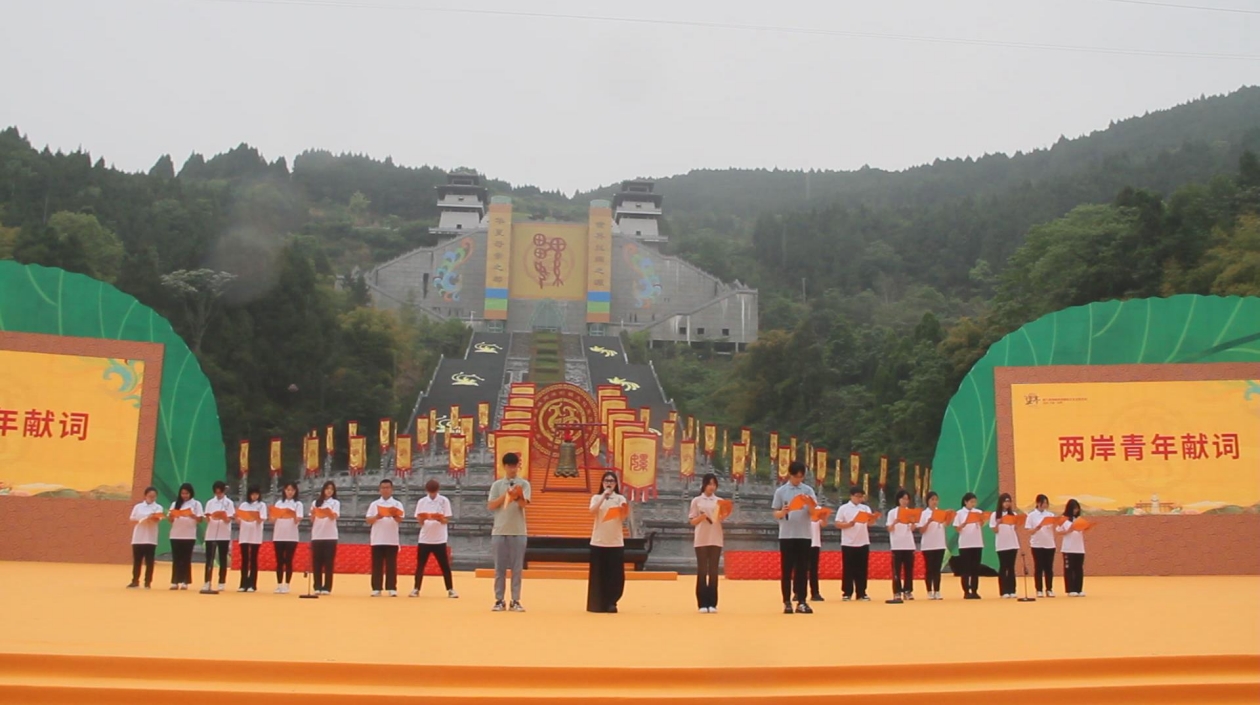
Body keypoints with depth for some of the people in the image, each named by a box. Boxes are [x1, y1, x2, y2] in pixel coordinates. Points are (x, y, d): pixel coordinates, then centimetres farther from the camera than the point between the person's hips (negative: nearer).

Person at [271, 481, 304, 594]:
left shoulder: (298, 504, 2)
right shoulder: (279, 503, 10)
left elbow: (297, 521, -8)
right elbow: (273, 521, 6)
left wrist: (295, 516, -29)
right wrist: (273, 516, -15)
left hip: (291, 536, -3)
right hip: (278, 536, 3)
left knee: (288, 561, 0)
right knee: (279, 561, 5)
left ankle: (286, 585, 4)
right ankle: (279, 585, 10)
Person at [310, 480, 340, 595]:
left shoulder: (335, 502, 4)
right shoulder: (316, 503, 12)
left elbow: (334, 516, -13)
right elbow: (312, 520, 10)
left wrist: (330, 513, -35)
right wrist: (313, 514, -12)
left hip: (330, 536, -3)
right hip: (317, 536, 3)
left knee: (328, 563, -3)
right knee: (316, 562, 2)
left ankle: (327, 587, -1)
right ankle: (317, 587, 8)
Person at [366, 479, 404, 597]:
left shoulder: (397, 504, 5)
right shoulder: (374, 504, 9)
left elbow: (400, 520, -7)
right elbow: (368, 521, 3)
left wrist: (394, 515, -29)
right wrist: (376, 517, -17)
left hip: (392, 540, -1)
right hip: (377, 540, 1)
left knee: (391, 565, 0)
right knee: (377, 565, 2)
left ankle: (392, 588, 3)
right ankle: (376, 588, 7)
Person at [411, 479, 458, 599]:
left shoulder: (444, 501, -2)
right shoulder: (421, 502, 3)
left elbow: (447, 520, -4)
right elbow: (419, 521, 2)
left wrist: (440, 519, -26)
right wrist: (422, 519, -21)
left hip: (439, 539, -2)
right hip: (424, 539, 2)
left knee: (444, 565, 1)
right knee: (420, 565, 4)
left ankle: (450, 590, 6)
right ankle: (416, 589, 13)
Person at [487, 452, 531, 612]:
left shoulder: (524, 484, 5)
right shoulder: (497, 484, 7)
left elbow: (524, 503, -11)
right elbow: (490, 506, -1)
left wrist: (517, 497, -33)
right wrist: (505, 496, -14)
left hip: (518, 531, -1)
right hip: (499, 531, 1)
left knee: (517, 568, 1)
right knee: (500, 568, 4)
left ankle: (515, 601, 5)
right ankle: (499, 601, 9)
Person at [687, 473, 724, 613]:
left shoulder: (720, 501, 9)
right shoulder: (696, 500, 4)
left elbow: (721, 520, 4)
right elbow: (692, 521, 3)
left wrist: (722, 516, -17)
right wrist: (701, 517, -16)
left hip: (715, 540, 2)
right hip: (701, 540, -1)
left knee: (713, 571, 2)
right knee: (702, 571, -1)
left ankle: (712, 603, 5)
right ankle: (702, 603, 2)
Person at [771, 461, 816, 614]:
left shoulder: (808, 490, 4)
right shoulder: (781, 491, 1)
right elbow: (776, 514, 2)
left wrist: (811, 505, -21)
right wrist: (783, 511, -20)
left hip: (804, 535, 1)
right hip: (786, 535, -1)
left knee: (802, 570, 3)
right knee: (786, 570, 2)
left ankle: (801, 602, 7)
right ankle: (787, 602, 7)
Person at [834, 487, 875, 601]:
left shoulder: (865, 508, 8)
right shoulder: (843, 508, -1)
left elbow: (870, 521, -7)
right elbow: (837, 524, -4)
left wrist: (873, 518, -29)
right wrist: (848, 524, -21)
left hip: (863, 543, 3)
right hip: (848, 543, -3)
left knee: (862, 569, 5)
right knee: (848, 569, 1)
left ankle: (861, 593, 11)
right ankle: (847, 593, 7)